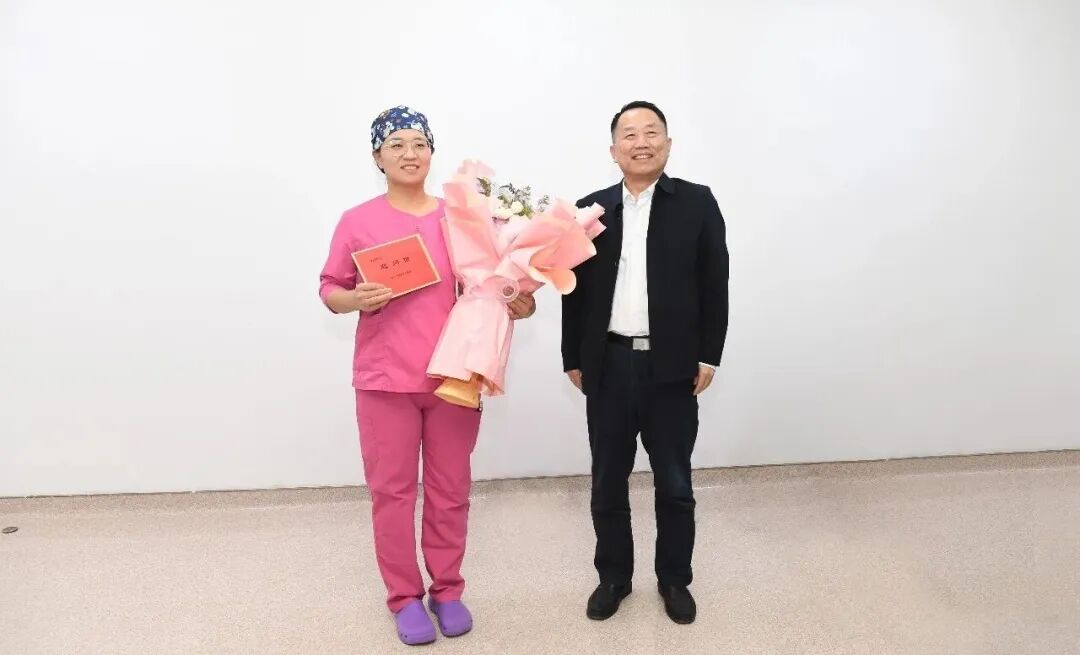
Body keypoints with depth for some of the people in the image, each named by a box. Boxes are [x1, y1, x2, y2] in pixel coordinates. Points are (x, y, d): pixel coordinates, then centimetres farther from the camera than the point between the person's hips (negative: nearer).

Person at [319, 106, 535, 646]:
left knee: (450, 490, 11)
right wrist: (356, 300, -16)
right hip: (385, 378, -1)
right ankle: (404, 597, 23)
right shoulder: (357, 222, -1)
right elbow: (329, 290, 4)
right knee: (392, 491, 7)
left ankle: (447, 590, 28)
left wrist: (521, 303, -9)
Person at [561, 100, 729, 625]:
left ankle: (674, 579, 28)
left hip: (673, 366, -2)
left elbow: (714, 285, -1)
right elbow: (576, 289, 7)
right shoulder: (590, 209, 7)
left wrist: (709, 357, -6)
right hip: (608, 365, 2)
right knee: (608, 481, 11)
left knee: (674, 483, 10)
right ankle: (613, 576, 28)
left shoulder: (697, 203, 1)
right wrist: (572, 358, 5)